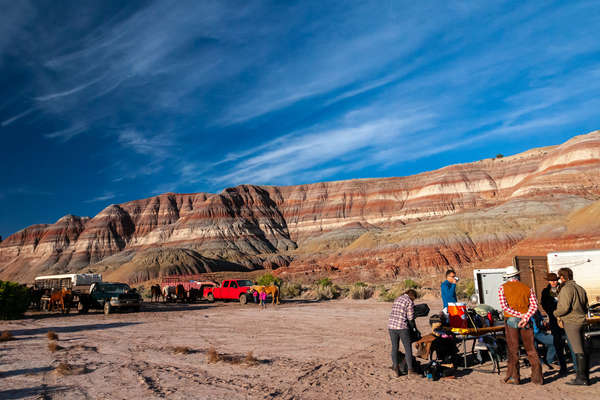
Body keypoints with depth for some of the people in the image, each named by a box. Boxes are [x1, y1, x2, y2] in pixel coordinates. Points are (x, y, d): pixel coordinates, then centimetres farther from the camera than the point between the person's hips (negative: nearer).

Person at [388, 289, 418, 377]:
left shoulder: (397, 299, 16)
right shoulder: (410, 302, -3)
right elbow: (410, 318, -4)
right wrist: (414, 327, 14)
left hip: (391, 326, 6)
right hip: (402, 327, -6)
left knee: (394, 347, 10)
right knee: (408, 348, 3)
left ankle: (396, 368, 8)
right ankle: (410, 369, 4)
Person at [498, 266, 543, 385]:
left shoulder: (503, 288, 1)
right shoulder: (527, 288, 9)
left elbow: (504, 306, -11)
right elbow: (534, 305, -4)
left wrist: (520, 315, -11)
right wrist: (525, 317, -14)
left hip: (511, 320, -2)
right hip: (526, 321, 2)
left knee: (512, 349, 5)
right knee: (531, 349, 9)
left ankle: (513, 377, 9)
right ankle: (537, 377, 12)